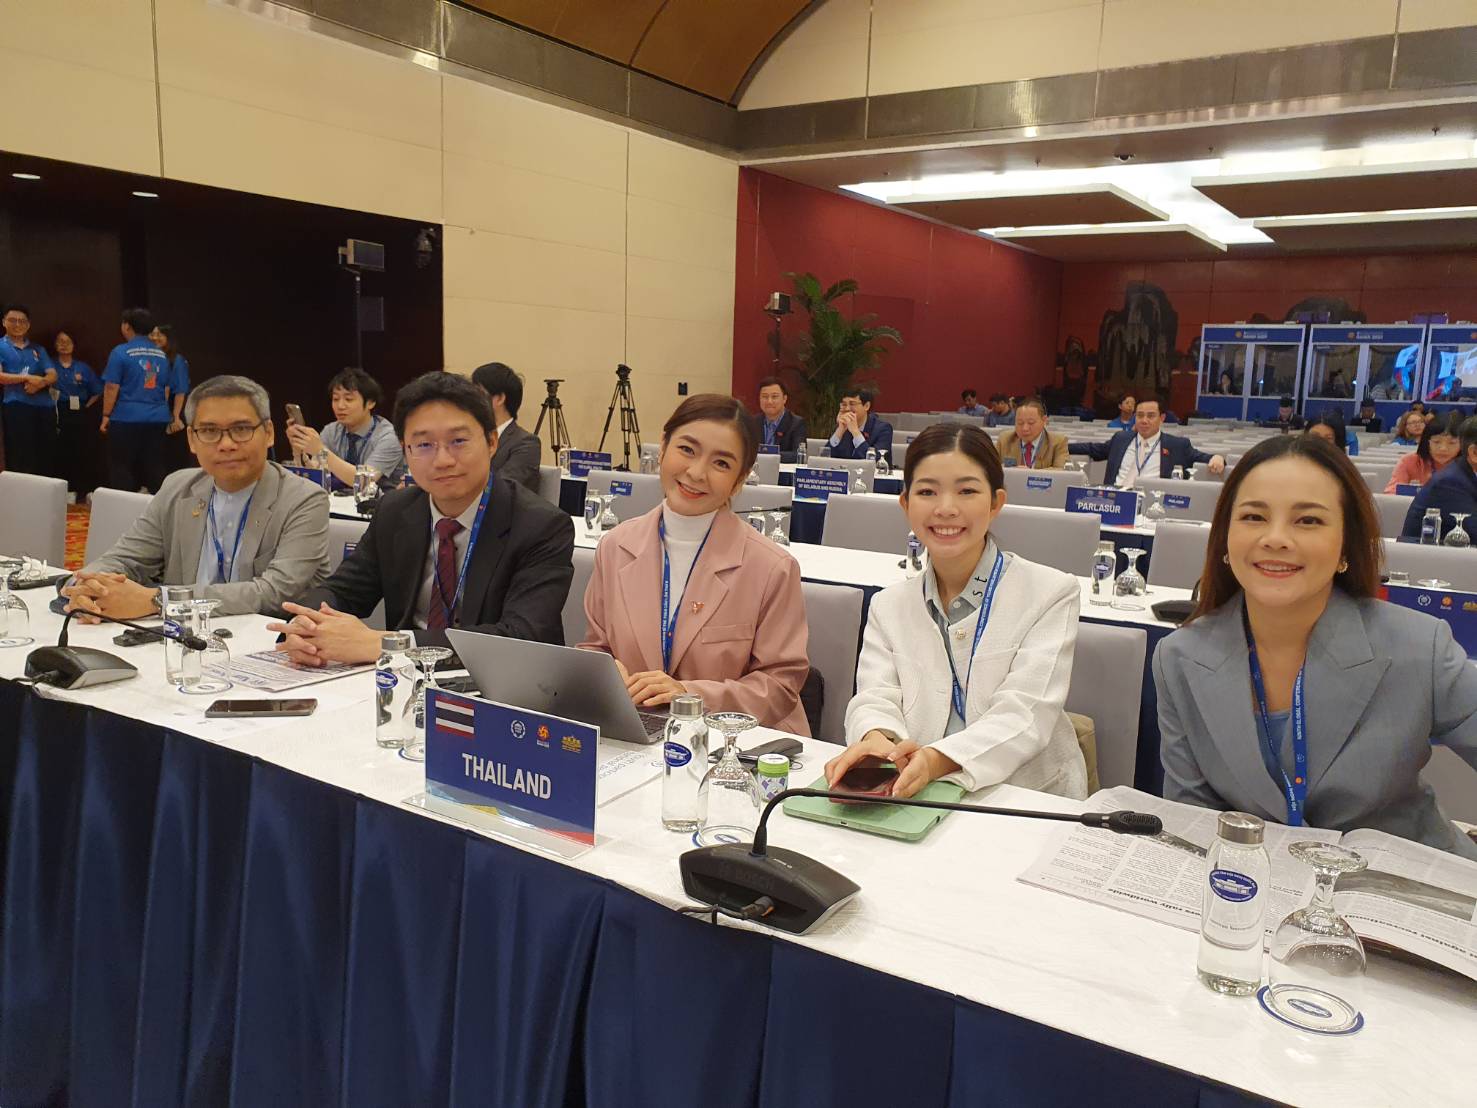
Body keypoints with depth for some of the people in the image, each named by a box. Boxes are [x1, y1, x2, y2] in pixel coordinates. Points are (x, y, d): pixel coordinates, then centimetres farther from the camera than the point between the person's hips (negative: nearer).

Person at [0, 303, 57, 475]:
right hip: (17, 407, -4)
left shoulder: (38, 349, 19)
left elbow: (53, 375, 8)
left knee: (46, 457, 4)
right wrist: (28, 378, -15)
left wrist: (40, 382, -13)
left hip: (45, 406, 4)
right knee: (19, 460, -6)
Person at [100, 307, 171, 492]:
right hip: (157, 419, 5)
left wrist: (106, 415, -1)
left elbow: (112, 388, -9)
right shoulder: (161, 355, 9)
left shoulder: (121, 352, -7)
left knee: (122, 470, 3)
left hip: (127, 419, -5)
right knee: (155, 470, 6)